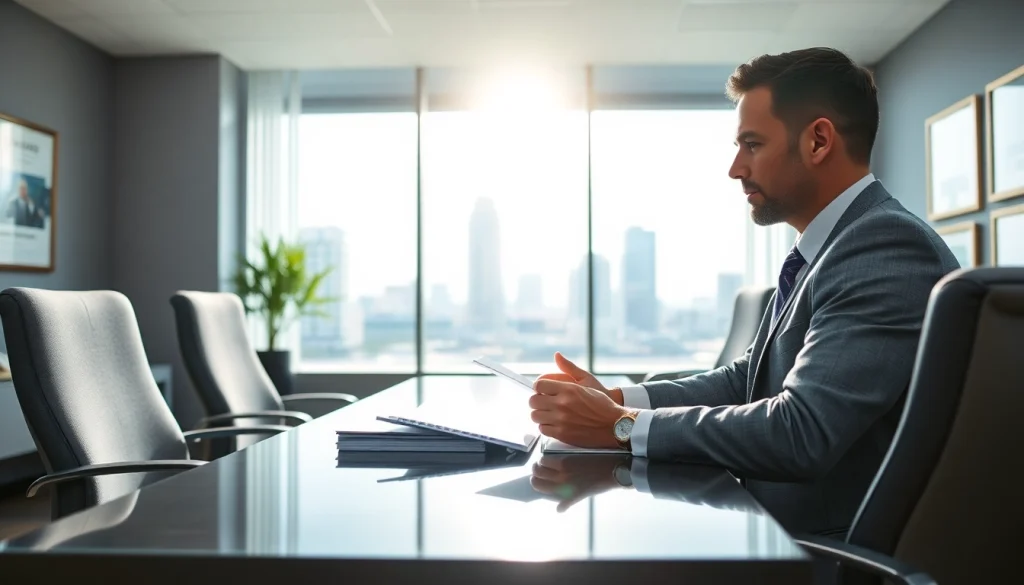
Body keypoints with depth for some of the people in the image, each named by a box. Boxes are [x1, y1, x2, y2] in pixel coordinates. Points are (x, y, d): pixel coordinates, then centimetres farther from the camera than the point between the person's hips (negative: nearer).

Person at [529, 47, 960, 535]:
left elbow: (801, 433, -28)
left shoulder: (888, 247, -20)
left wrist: (621, 426, -21)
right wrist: (615, 399, -3)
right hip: (777, 524, 8)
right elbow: (746, 381, 10)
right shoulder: (834, 247, 10)